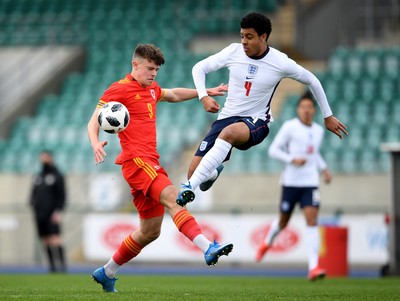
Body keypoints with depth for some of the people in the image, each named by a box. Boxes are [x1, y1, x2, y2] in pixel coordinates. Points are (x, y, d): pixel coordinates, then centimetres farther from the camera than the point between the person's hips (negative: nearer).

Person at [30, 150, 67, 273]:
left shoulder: (57, 175, 0)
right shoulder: (38, 176, 16)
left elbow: (61, 196, -5)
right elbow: (34, 194, 21)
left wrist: (58, 211, -14)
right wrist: (33, 207, 8)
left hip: (52, 215, -6)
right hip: (39, 215, 6)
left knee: (55, 240, -15)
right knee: (46, 241, 4)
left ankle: (62, 265, -15)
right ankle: (52, 266, 7)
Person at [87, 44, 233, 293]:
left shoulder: (151, 89, 22)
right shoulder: (119, 90, -3)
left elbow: (172, 95, 44)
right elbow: (94, 122, -7)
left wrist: (206, 92, 42)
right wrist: (96, 143, -28)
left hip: (151, 163, 9)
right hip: (136, 160, -9)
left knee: (150, 231, 10)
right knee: (173, 198, -29)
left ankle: (106, 273, 22)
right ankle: (208, 249, -45)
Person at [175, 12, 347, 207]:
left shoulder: (280, 63, -9)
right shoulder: (233, 52, -4)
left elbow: (312, 81, 7)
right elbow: (199, 68, 6)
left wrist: (328, 116, 13)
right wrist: (204, 97, -11)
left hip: (256, 121, -3)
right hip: (226, 117, 3)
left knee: (228, 133, -41)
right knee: (194, 171, -8)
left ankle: (189, 186, -46)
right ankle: (214, 172, 34)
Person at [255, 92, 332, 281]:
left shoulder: (319, 130, 10)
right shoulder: (289, 127, -6)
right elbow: (273, 150, -6)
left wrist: (324, 168, 13)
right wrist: (292, 159, -20)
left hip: (310, 183, 3)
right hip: (291, 182, -3)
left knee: (312, 220, -13)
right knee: (283, 222, 11)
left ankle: (313, 267, -19)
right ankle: (267, 242, 47)